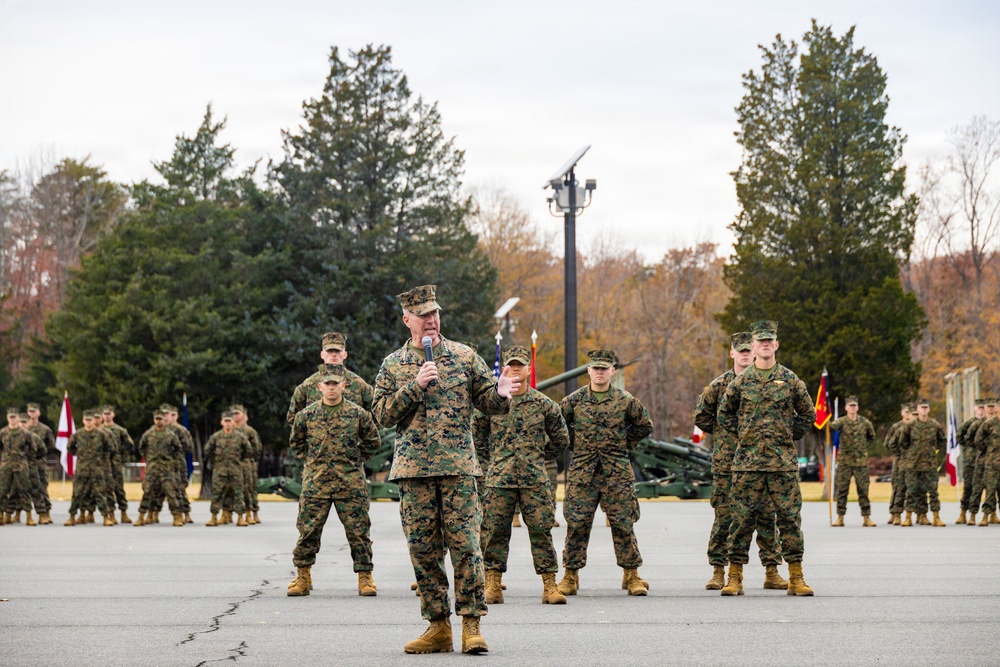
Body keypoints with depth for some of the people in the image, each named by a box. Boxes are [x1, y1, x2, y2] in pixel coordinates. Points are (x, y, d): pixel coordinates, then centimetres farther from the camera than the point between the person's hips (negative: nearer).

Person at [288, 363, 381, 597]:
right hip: (315, 482, 1)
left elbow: (373, 442, 14)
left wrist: (355, 460, 7)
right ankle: (303, 577, 11)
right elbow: (296, 443, 19)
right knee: (308, 530, 0)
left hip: (350, 482, -1)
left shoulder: (358, 414, 2)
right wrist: (312, 460, 11)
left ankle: (365, 577, 9)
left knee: (358, 531, 0)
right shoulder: (306, 414, 4)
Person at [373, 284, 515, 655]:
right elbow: (383, 414, 2)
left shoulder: (464, 356, 10)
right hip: (413, 470, 1)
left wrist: (500, 394, -13)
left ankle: (471, 624, -4)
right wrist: (415, 385, -10)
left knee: (465, 543, -8)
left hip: (458, 466, -1)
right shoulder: (393, 365, 11)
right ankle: (438, 626, 11)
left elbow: (487, 402, 10)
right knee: (423, 548, 3)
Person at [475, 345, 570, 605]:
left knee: (541, 530, -2)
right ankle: (492, 585, 7)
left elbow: (561, 438, 18)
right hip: (498, 480, 0)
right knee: (494, 531, 0)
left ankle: (550, 586, 3)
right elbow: (477, 437, 16)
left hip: (535, 479, 0)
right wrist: (487, 464, 11)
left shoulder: (543, 404, 6)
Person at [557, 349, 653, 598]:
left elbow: (645, 425, 17)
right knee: (576, 523, -2)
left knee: (623, 523, 0)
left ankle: (632, 575, 9)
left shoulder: (625, 400, 5)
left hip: (617, 471, 0)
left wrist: (625, 445, 10)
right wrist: (573, 445, 9)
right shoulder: (574, 400, 4)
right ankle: (570, 575, 6)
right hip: (582, 471, 0)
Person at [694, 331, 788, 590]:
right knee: (724, 516, -1)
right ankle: (718, 571, 5)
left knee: (767, 515, 0)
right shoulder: (719, 385, 4)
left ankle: (771, 571, 6)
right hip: (726, 462, -1)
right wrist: (723, 434, 9)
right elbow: (701, 416, 12)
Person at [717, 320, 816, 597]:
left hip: (783, 461, 0)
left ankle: (796, 578, 5)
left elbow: (808, 414, 14)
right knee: (742, 518, 0)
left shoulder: (790, 380, 6)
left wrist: (789, 436, 7)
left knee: (790, 517, -1)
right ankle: (735, 577, 6)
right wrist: (742, 435, 7)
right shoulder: (741, 381, 6)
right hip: (747, 461, 0)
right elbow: (724, 413, 16)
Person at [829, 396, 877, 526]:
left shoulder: (865, 422, 4)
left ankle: (866, 517, 6)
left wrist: (865, 447, 6)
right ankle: (840, 517, 5)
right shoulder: (842, 421, -2)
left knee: (863, 490, 2)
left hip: (861, 461, 1)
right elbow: (833, 426, -25)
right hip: (844, 461, -1)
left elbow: (872, 437, 20)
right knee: (841, 489, 0)